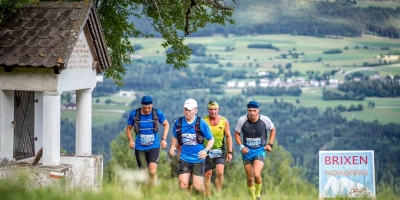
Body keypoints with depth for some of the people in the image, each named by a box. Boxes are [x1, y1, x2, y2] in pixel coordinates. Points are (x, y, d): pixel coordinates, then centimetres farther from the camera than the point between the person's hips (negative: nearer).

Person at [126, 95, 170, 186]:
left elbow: (166, 124, 12)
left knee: (153, 172, -17)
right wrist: (131, 140, -8)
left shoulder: (157, 113, -5)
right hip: (140, 148, 1)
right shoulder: (134, 114, -5)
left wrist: (164, 139, 1)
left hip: (154, 147, -1)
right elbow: (128, 128, 8)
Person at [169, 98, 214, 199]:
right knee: (183, 185, -5)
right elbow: (175, 137, 18)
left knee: (197, 186, -2)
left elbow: (211, 139, 1)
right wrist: (172, 146, -1)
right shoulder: (179, 122, 1)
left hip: (198, 159, -2)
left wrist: (206, 150, -15)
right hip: (184, 159, 2)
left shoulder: (201, 123, -7)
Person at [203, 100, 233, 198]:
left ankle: (218, 194, 0)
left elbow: (228, 136, 6)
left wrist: (230, 152, 3)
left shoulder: (224, 121, -2)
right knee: (208, 175, 5)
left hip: (220, 151, 0)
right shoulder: (203, 121, -7)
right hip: (207, 151, 0)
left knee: (220, 172, -15)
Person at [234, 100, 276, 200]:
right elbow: (237, 134, 5)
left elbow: (273, 129, 10)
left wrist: (270, 144, 2)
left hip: (260, 150, -2)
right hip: (247, 151, 2)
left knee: (256, 174, -21)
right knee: (250, 178, 6)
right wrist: (241, 146, -9)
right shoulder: (242, 120, -10)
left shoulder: (265, 120, -10)